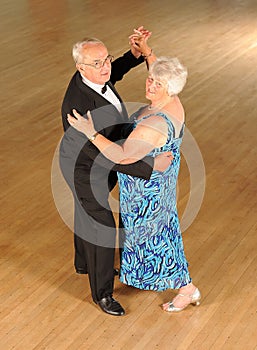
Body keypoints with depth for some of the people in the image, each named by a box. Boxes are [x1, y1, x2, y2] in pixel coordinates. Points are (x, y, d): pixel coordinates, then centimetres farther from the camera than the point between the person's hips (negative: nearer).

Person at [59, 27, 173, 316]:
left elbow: (114, 74, 11)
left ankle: (84, 263, 54)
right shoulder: (79, 107, -40)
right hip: (86, 170, -8)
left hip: (97, 159, 8)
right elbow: (103, 156, -38)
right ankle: (102, 292, 27)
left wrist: (135, 53, -7)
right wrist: (151, 165, -36)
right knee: (101, 228, 6)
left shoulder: (92, 74, -15)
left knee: (87, 214, 28)